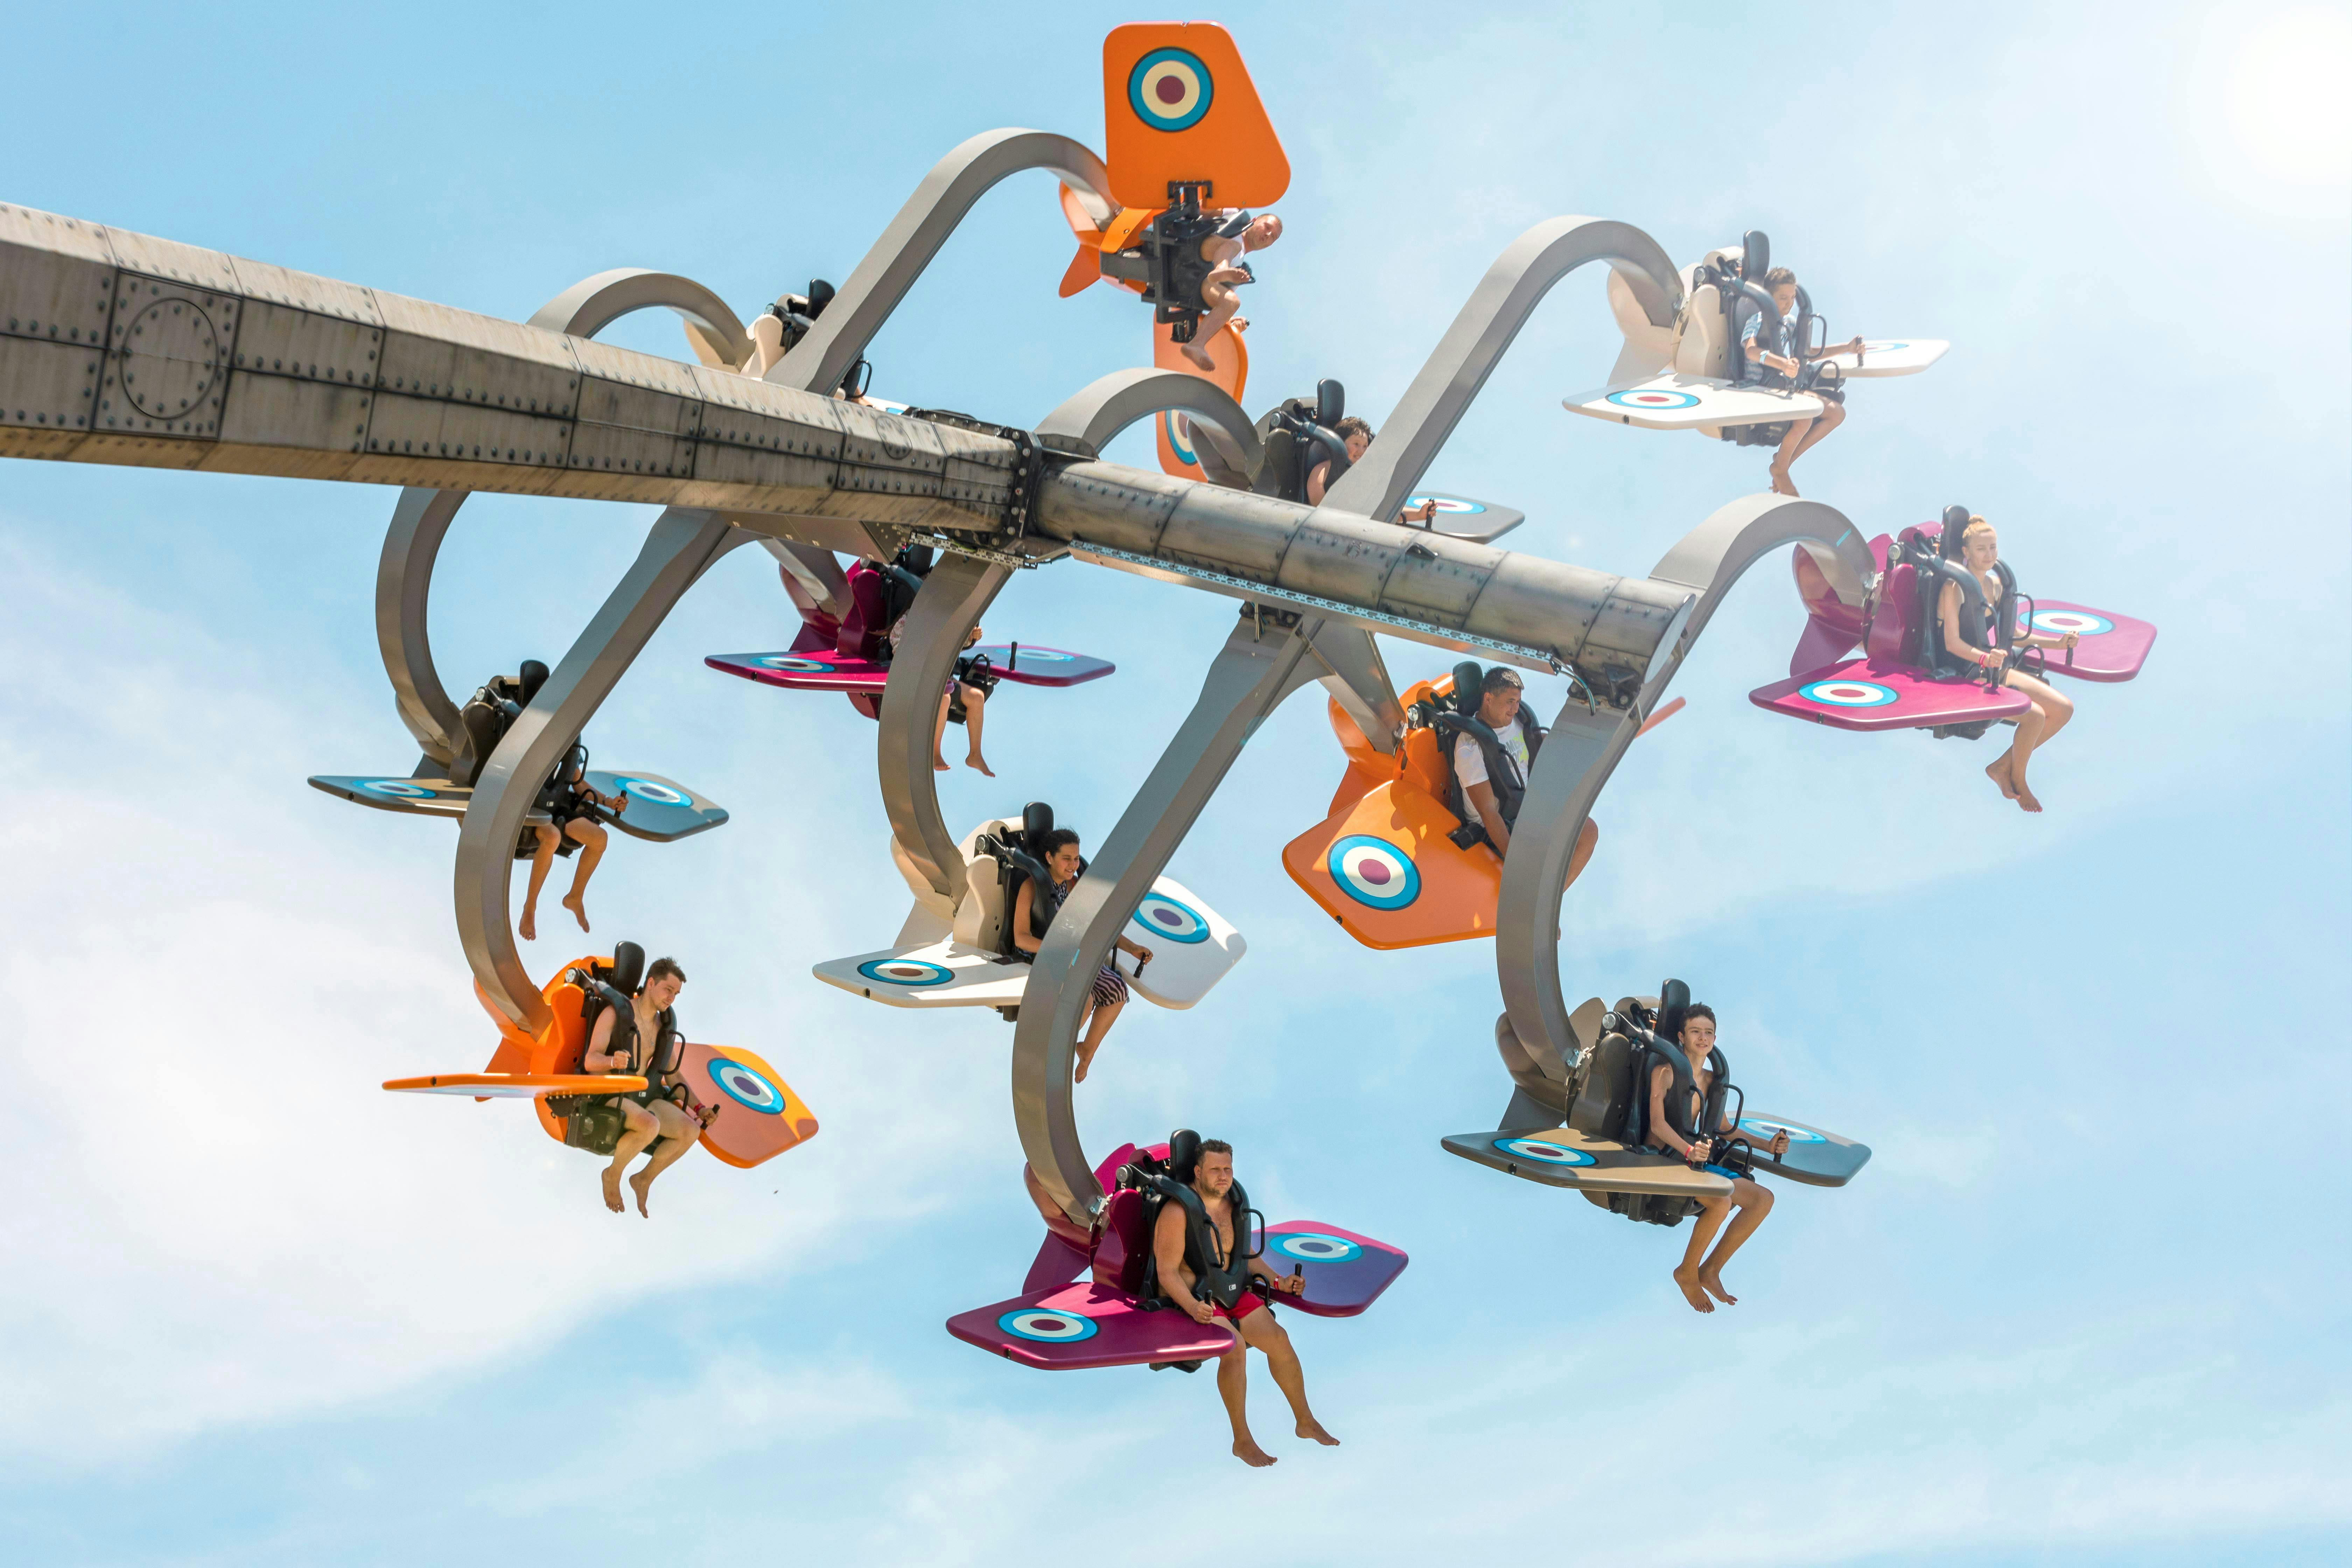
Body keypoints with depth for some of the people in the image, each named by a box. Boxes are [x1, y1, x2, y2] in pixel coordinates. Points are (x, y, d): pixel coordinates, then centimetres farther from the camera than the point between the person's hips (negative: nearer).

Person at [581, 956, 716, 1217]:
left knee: (691, 1132, -16)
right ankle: (613, 1174, -9)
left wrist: (698, 1107, 5)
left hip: (640, 1097, 6)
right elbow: (591, 1061, -18)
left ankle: (644, 1179, 3)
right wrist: (612, 1061, -42)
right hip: (607, 1095, -6)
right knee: (650, 1126, -36)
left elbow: (671, 1075, 16)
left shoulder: (663, 1026, 10)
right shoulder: (615, 1014, -10)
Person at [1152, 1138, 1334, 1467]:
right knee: (1235, 1347, -29)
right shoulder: (1178, 1212, -18)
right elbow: (1167, 1272, -19)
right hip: (1189, 1298, -7)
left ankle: (1306, 1422, 8)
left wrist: (1277, 1281, 7)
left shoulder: (1231, 1204, 5)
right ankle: (1242, 1441, -18)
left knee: (1278, 1339, -9)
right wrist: (1192, 1307, -33)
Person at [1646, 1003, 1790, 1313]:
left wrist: (1767, 1145, 9)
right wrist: (1688, 1150, -38)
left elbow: (1725, 1128, 22)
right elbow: (1658, 1123, -21)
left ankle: (1710, 1271, 4)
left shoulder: (1711, 1079, 13)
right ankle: (1687, 1273, -9)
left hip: (1694, 1160, 8)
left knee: (1764, 1198, -2)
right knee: (1721, 1202, -32)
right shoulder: (1665, 1073, -9)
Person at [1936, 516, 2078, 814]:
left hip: (1998, 670, 8)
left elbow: (2010, 635, 20)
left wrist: (2057, 643, 16)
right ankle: (2018, 780, 1)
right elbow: (1952, 643, -20)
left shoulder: (1995, 584, 11)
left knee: (2064, 708, -2)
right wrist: (1984, 658, -37)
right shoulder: (1955, 588, -13)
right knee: (2035, 716, -25)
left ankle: (2003, 766, 7)